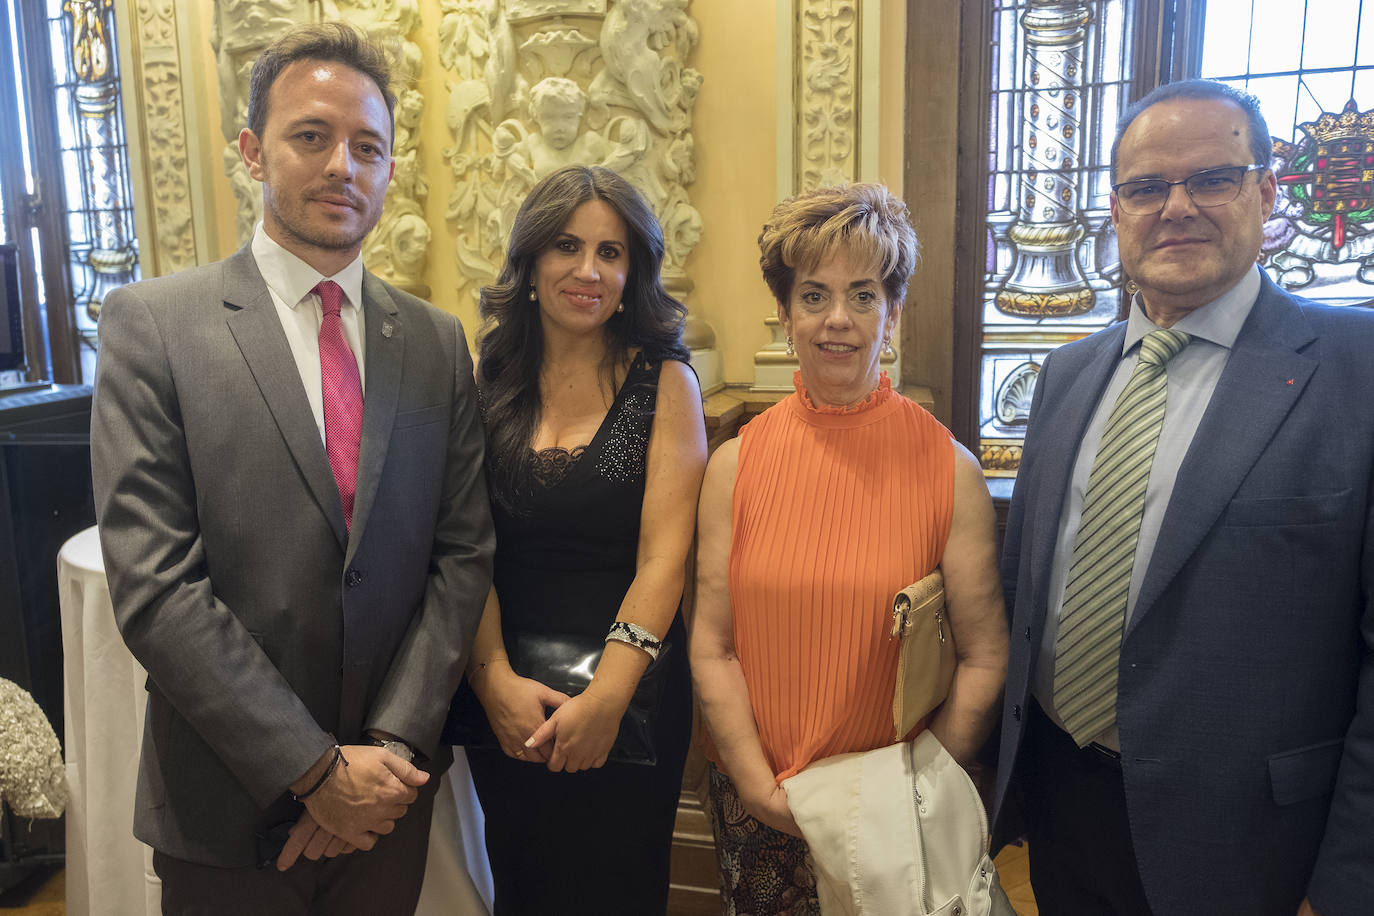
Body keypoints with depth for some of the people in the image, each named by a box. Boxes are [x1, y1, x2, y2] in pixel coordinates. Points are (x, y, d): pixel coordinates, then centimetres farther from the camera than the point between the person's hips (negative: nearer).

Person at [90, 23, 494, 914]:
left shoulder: (437, 341, 2)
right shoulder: (152, 323, -8)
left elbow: (464, 550, -1)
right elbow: (154, 584, -14)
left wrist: (391, 741, -10)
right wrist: (315, 770, -15)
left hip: (389, 783, 3)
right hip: (231, 800, -2)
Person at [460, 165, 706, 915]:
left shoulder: (665, 383, -4)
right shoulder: (488, 381, 1)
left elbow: (664, 555, -12)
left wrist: (606, 697, -20)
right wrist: (495, 679, -16)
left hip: (630, 692, -2)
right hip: (502, 695, 2)